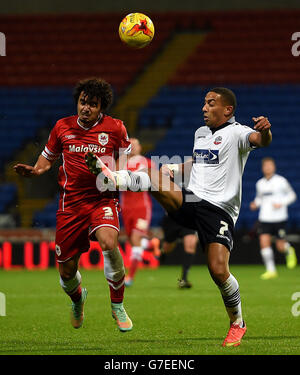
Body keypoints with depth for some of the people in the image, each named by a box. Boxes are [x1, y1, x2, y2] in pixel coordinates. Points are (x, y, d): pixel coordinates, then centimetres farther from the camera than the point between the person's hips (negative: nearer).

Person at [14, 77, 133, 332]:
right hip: (71, 202, 2)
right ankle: (77, 298, 43)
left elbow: (125, 160, 9)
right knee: (66, 270, 3)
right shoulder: (62, 127, 4)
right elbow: (48, 157, 19)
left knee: (109, 242, -33)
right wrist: (34, 170, -2)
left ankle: (118, 306, -14)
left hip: (103, 198, -2)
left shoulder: (115, 128, -2)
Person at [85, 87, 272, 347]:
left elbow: (260, 140, -25)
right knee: (154, 177, -21)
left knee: (218, 270, -15)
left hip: (219, 210, -6)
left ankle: (237, 324, 4)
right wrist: (175, 169, 18)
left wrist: (264, 131, -49)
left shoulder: (235, 133, -4)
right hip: (190, 200, 6)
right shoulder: (200, 133, 19)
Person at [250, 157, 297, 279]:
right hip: (264, 218, 3)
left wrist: (281, 204, -12)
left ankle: (289, 251, 35)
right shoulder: (260, 183, 8)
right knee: (264, 242, -12)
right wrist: (255, 204, 1)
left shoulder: (281, 181, -4)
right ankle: (271, 270, -6)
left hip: (279, 218, -3)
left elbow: (292, 195, 4)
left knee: (280, 246, -1)